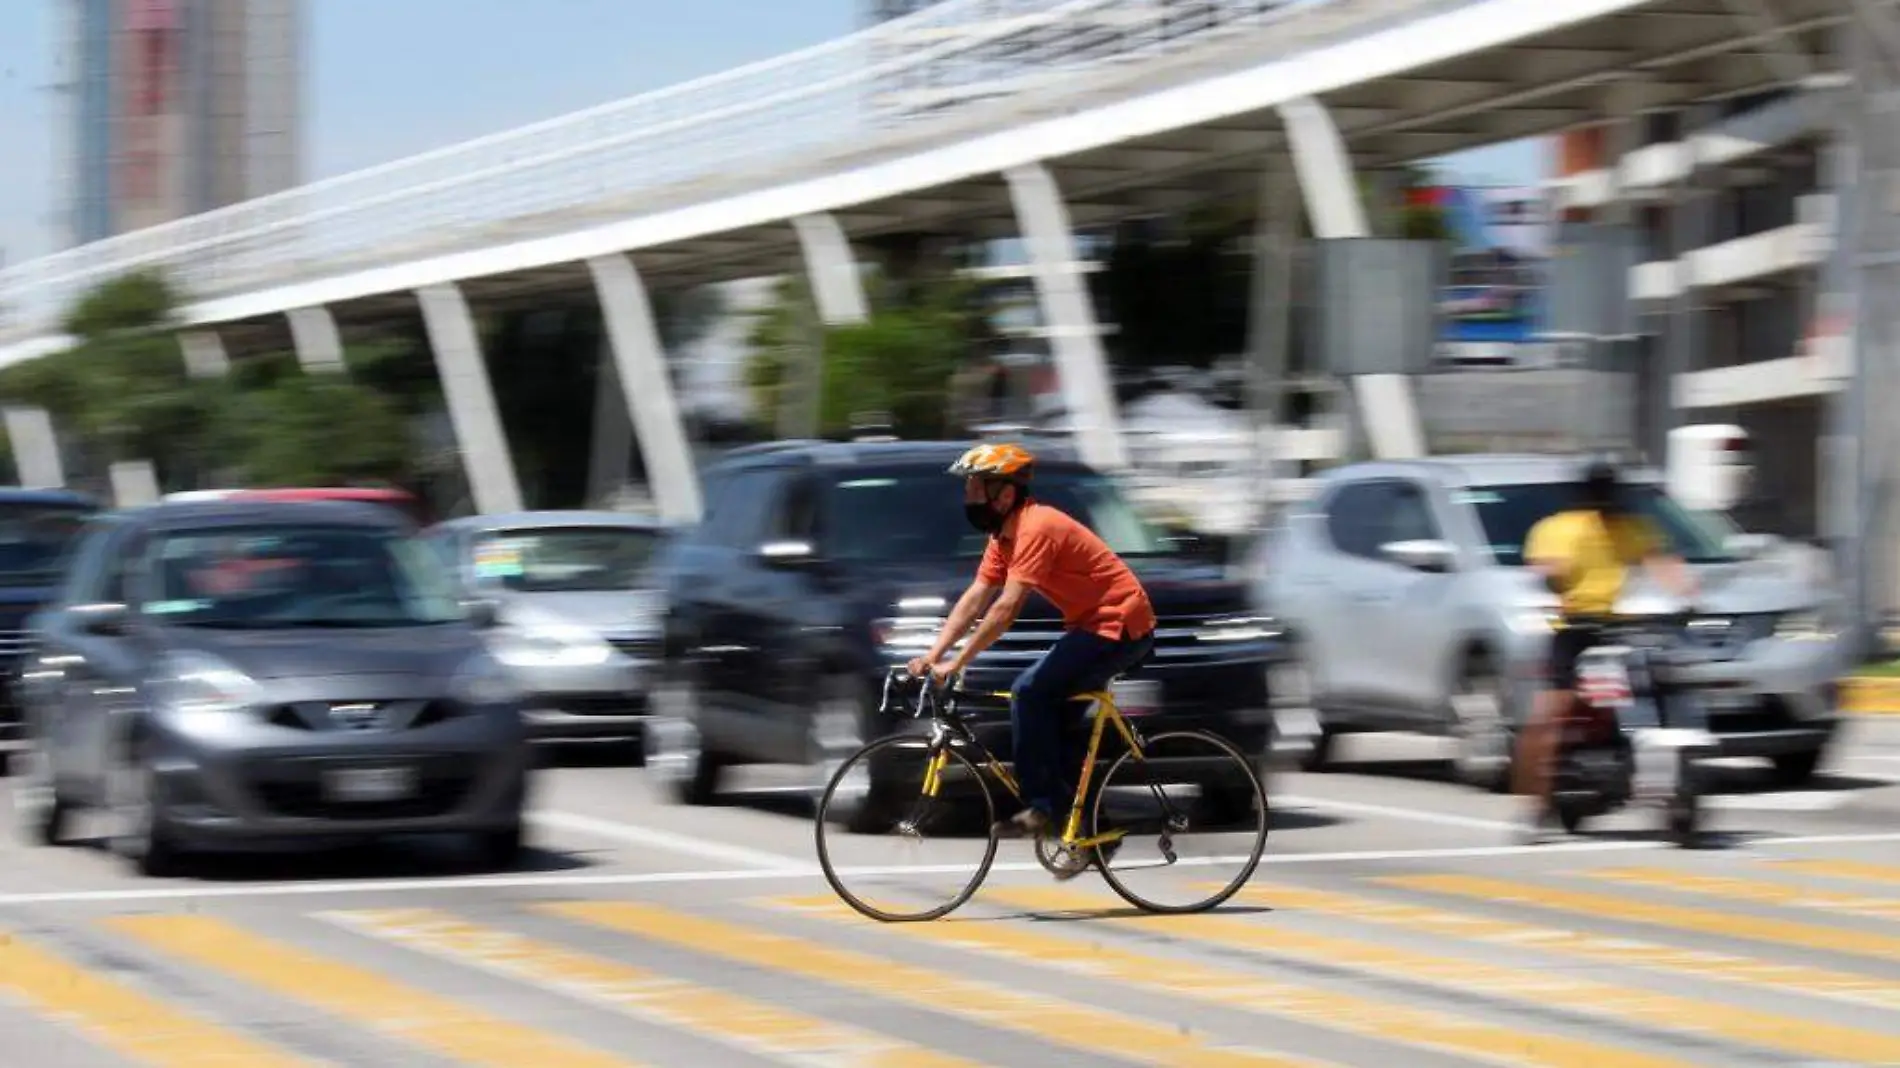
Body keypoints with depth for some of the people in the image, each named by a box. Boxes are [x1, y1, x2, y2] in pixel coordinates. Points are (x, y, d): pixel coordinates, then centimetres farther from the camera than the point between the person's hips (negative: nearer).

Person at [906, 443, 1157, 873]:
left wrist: (955, 664, -28)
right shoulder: (1004, 535, 8)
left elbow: (1007, 607, -28)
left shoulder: (1037, 528, -23)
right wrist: (931, 656, -3)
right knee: (1056, 721, 9)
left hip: (1119, 624, -10)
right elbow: (974, 599, 6)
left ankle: (1041, 805, -12)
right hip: (1092, 624, 10)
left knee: (1030, 692, -18)